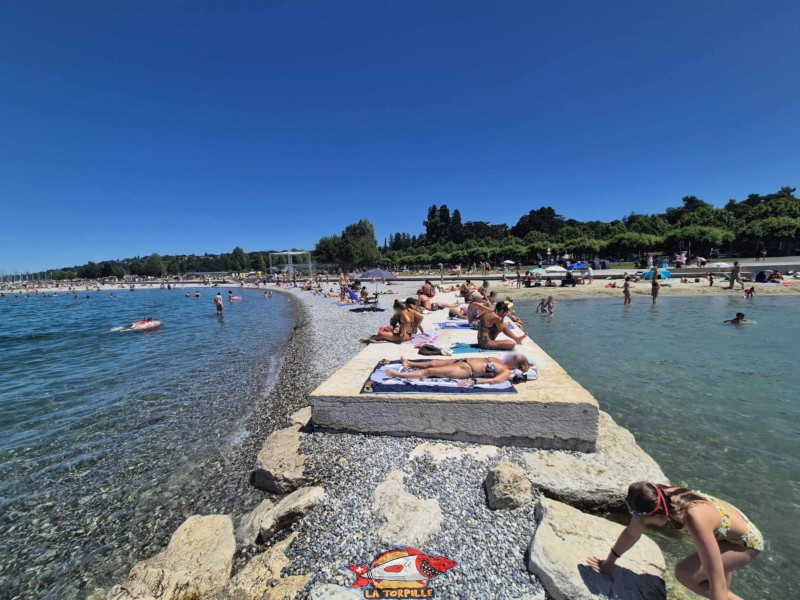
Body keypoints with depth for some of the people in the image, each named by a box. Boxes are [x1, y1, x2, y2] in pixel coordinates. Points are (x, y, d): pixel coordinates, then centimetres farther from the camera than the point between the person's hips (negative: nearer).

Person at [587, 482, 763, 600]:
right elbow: (631, 533, -9)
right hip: (724, 531, 6)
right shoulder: (661, 498, -23)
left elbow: (717, 582, -39)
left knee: (684, 573, -17)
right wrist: (608, 562, -2)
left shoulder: (695, 520, -44)